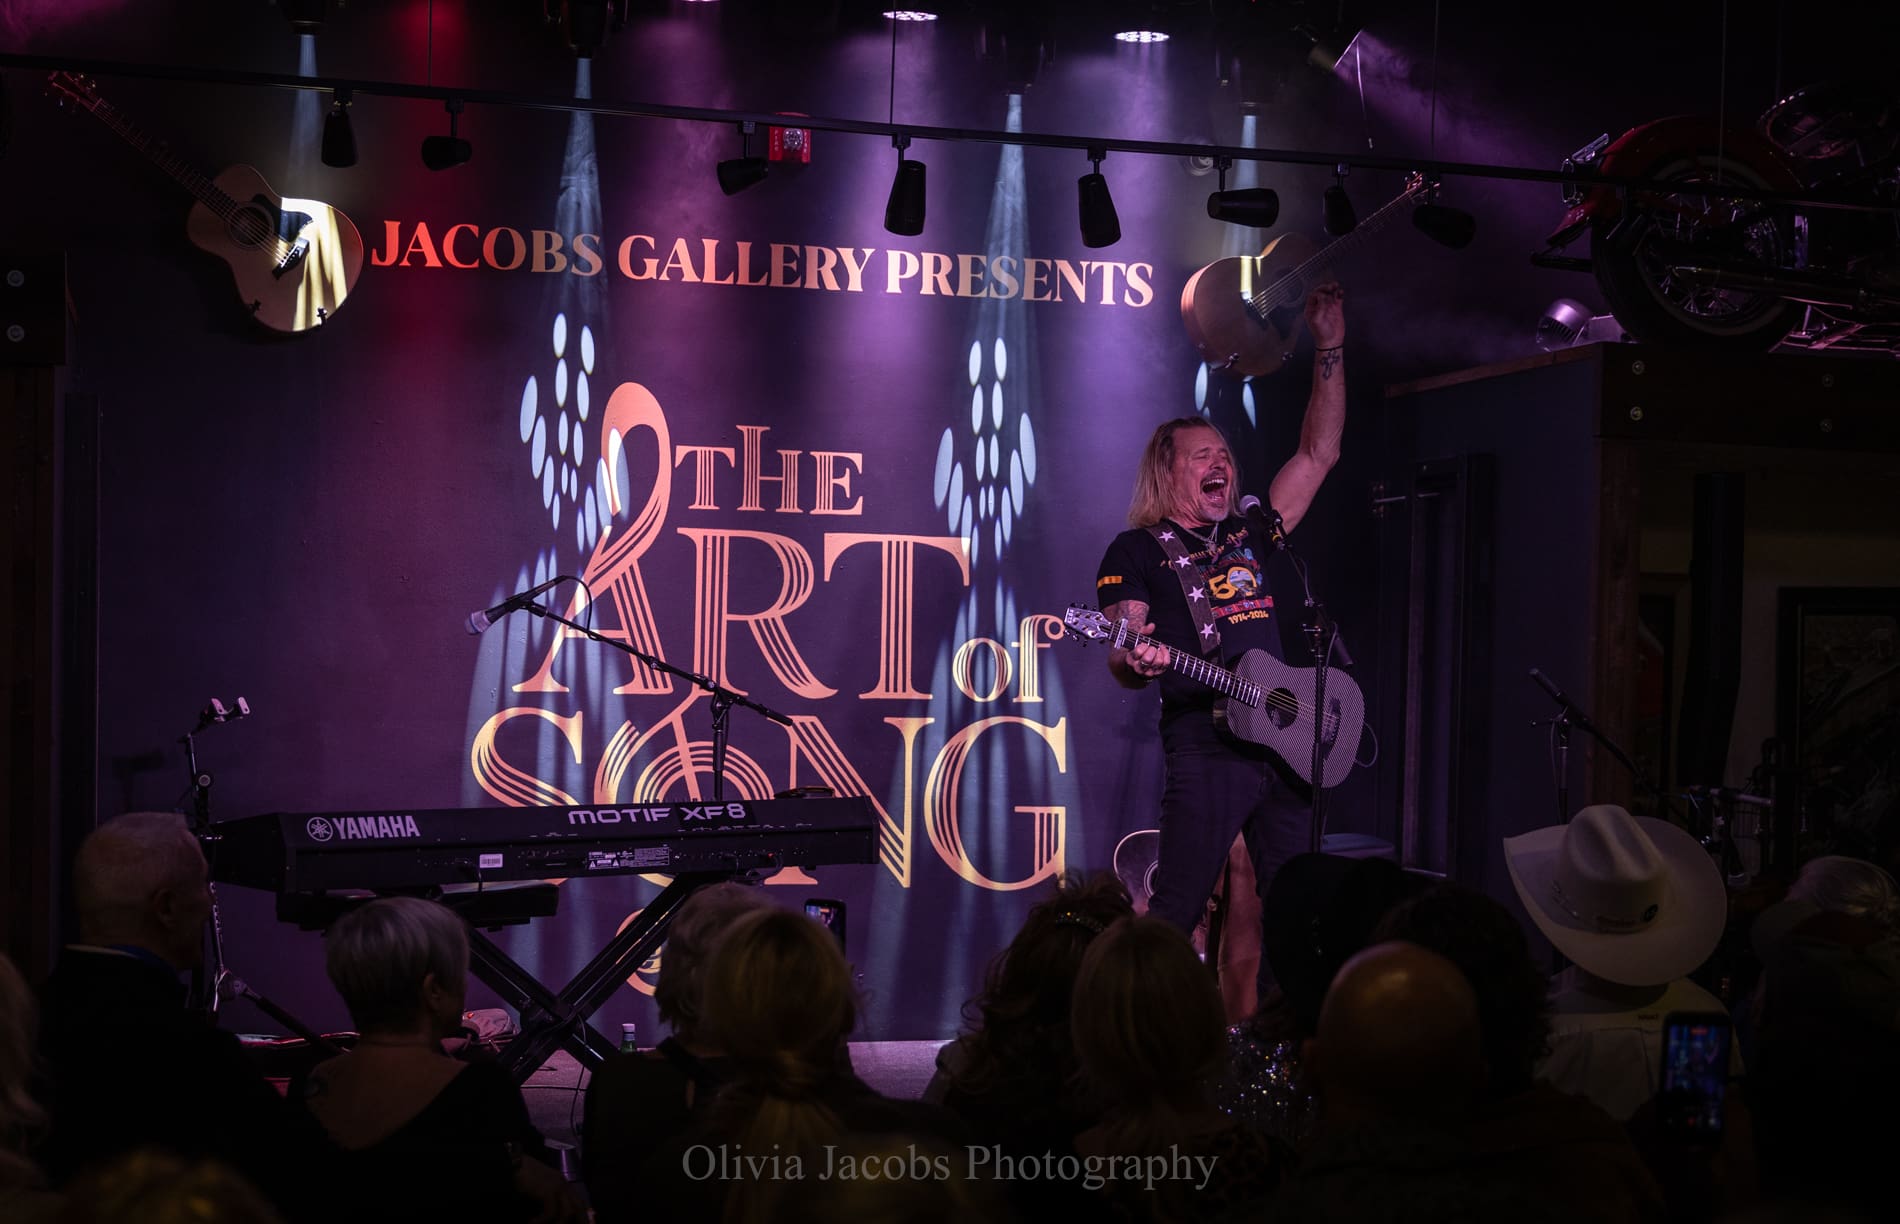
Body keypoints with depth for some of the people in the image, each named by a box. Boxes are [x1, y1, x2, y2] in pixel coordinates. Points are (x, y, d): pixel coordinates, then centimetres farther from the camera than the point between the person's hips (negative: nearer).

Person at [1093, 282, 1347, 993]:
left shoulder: (1252, 532, 21)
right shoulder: (1137, 551, 6)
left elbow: (1319, 453, 22)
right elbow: (1120, 664, -2)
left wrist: (1330, 351, 16)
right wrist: (1136, 660, -28)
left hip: (1285, 743, 6)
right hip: (1204, 746, -6)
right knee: (1175, 914, -11)